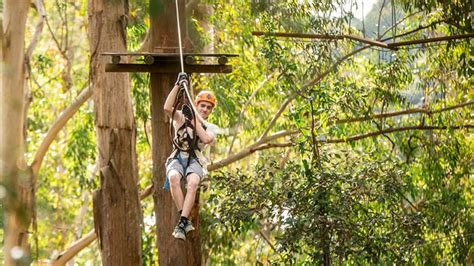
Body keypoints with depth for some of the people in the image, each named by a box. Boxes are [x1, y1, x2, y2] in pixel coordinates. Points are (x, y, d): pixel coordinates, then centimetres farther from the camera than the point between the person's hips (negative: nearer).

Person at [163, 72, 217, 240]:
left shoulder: (210, 127, 16)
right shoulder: (181, 118, 13)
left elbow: (206, 139, -8)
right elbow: (167, 108, -8)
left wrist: (194, 120, -6)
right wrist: (178, 85, -10)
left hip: (195, 160, 1)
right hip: (177, 158, 0)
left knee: (192, 183, -36)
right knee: (174, 178, -38)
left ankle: (182, 223, -41)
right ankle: (186, 220, -35)